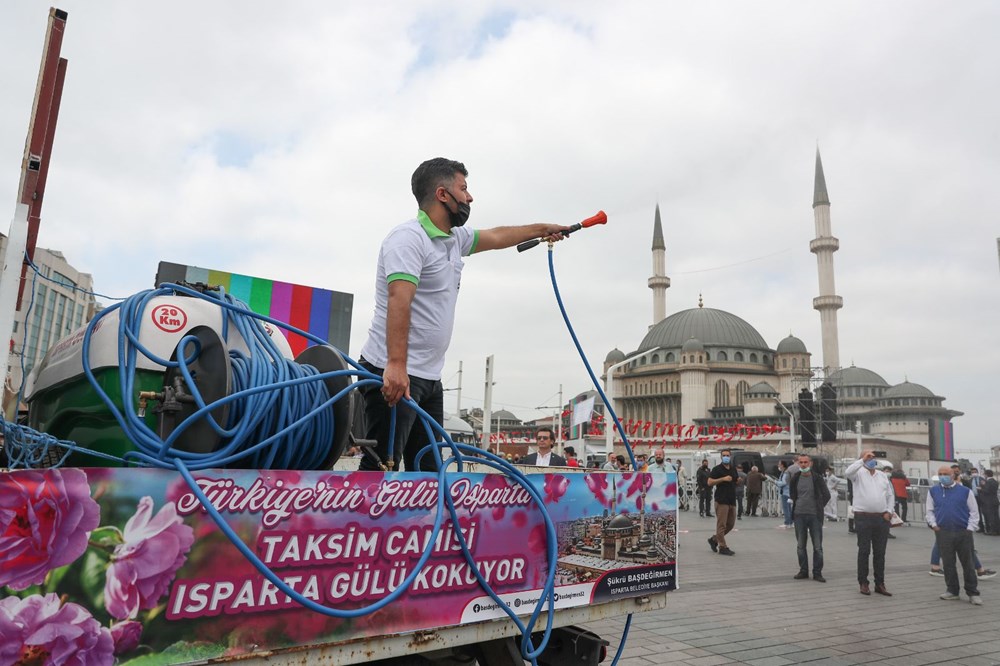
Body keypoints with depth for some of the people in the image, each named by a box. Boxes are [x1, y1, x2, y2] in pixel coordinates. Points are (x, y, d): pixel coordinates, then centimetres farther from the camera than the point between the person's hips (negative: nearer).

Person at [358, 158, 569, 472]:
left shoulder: (455, 238, 17)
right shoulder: (409, 237, -12)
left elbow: (496, 237, 35)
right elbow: (398, 301, -25)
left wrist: (542, 229, 46)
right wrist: (396, 365, -34)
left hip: (429, 377, 10)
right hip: (394, 375, -9)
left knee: (427, 465, 10)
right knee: (382, 466, -9)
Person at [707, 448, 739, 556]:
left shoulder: (734, 469, 15)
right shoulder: (717, 469, -5)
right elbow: (709, 482, -12)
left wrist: (738, 481, 3)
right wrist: (723, 479, -19)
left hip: (732, 500, 7)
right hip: (721, 501, -7)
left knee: (731, 524, 11)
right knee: (721, 525, -5)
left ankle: (714, 539, 25)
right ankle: (722, 547, 2)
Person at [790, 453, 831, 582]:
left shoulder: (817, 478, -4)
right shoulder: (795, 479, 3)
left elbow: (826, 495, 5)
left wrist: (819, 507, 4)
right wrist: (796, 505, 9)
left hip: (814, 516, -2)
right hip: (799, 515, 3)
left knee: (817, 546, 1)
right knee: (801, 546, 9)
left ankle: (817, 573, 10)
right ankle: (803, 571, 19)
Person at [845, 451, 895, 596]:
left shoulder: (883, 475, 14)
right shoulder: (859, 473, -2)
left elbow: (890, 495, 17)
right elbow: (848, 472, -26)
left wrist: (888, 511, 5)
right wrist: (863, 459, -23)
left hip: (882, 518, 5)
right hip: (863, 518, -5)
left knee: (880, 552, 10)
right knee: (864, 551, 2)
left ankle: (880, 584, 19)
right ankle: (863, 583, 10)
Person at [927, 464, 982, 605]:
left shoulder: (965, 491, 2)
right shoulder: (933, 491, 7)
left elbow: (974, 511, 4)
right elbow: (930, 511, 12)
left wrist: (970, 528, -4)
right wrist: (934, 524, -1)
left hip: (963, 533, -2)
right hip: (943, 533, 2)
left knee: (968, 563, 4)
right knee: (948, 563, 7)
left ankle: (973, 593, 13)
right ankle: (952, 591, 18)